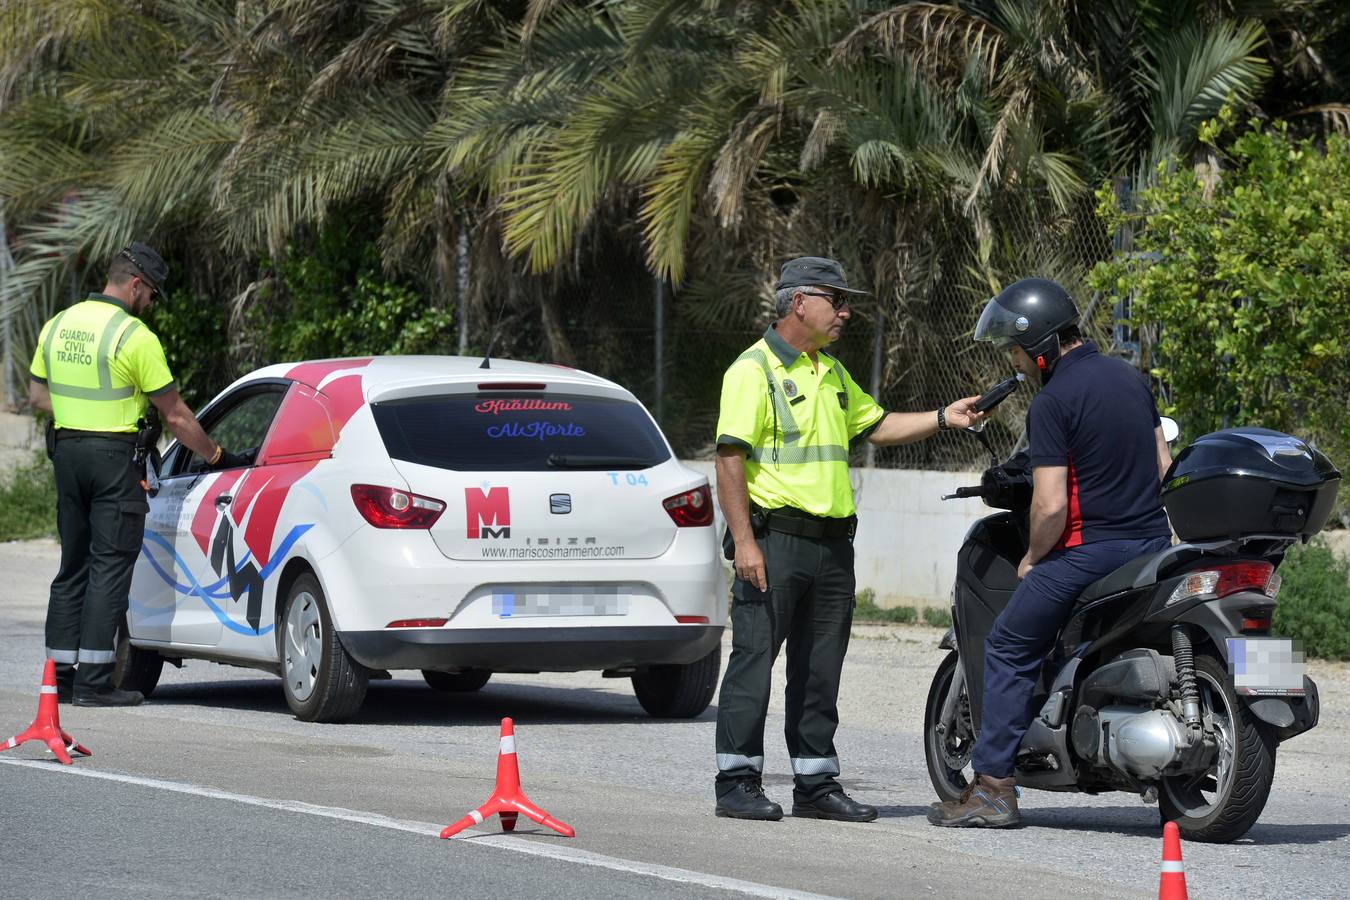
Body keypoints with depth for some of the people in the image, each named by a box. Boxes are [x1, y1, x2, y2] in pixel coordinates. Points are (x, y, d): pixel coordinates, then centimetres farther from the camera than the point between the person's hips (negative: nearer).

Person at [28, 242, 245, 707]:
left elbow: (37, 394, 16)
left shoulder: (57, 326, 8)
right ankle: (93, 682, -7)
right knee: (109, 568, -4)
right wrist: (217, 456, 2)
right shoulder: (135, 337, -12)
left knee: (74, 565, 14)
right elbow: (175, 415, -8)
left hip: (67, 449, 7)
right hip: (113, 455, -7)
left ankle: (61, 673, 14)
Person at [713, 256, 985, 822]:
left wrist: (944, 419, 14)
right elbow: (730, 458, -14)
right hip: (775, 537, -8)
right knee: (754, 661, -5)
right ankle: (737, 781, -2)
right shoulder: (755, 370, -9)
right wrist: (744, 542, -20)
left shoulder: (832, 373, 18)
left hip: (831, 540, 8)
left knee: (820, 669, 10)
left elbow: (875, 426, 28)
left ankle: (816, 783, 15)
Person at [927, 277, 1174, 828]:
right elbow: (1163, 465, 17)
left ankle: (992, 787, 2)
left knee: (1009, 650, 5)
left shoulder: (1052, 403, -14)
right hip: (1153, 541, 7)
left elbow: (1051, 505, -18)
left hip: (1089, 550, -7)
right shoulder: (1130, 378, 10)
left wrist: (1034, 557, -1)